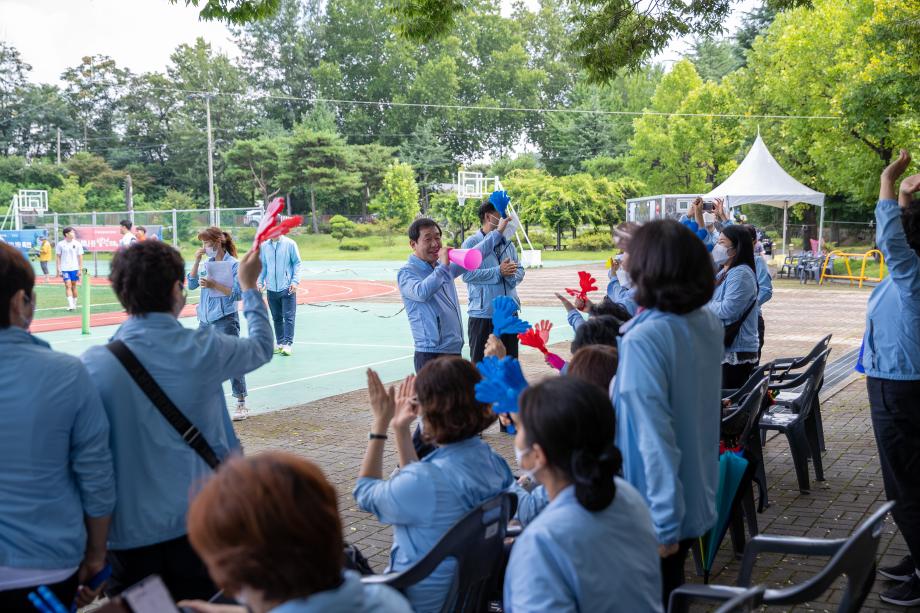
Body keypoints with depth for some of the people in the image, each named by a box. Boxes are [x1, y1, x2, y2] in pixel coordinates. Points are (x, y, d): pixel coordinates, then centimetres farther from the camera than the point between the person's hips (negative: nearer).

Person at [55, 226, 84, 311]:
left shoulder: (77, 244, 1)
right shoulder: (60, 244, 0)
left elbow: (80, 257, 3)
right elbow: (58, 257, 5)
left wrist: (80, 269, -2)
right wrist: (59, 270, 0)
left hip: (75, 269, 1)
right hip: (65, 269, -1)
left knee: (73, 286, 8)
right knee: (68, 286, -10)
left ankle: (74, 304, 20)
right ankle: (70, 305, -15)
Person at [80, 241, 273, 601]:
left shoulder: (93, 364, -11)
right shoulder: (204, 349, -11)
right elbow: (262, 347, 11)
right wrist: (249, 287, 26)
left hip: (128, 531, 0)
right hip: (199, 521, 0)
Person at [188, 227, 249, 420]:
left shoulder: (234, 265, -9)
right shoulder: (207, 264, 10)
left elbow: (238, 294, -15)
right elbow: (192, 284, 5)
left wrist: (214, 285, -23)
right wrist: (197, 261, -2)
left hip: (225, 320, -7)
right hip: (205, 320, 7)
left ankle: (241, 404, 4)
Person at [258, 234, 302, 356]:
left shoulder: (290, 244, -3)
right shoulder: (264, 246, 6)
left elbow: (297, 263, -1)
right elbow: (262, 266, 13)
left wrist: (295, 281, -10)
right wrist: (260, 282, 4)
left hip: (287, 288, -4)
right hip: (271, 289, 4)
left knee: (288, 317, -6)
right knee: (276, 318, 10)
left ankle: (288, 344, -4)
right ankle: (280, 343, 19)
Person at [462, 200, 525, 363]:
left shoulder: (508, 244, 12)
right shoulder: (471, 244, -6)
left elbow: (520, 271, 10)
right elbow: (467, 274, -17)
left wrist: (512, 274, -13)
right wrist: (498, 272, -18)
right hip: (482, 314, -6)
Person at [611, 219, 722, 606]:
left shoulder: (643, 340, -26)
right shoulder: (710, 325, -1)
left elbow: (655, 438, -27)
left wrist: (664, 524, -22)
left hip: (659, 514, -7)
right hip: (698, 499, 7)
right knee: (670, 592, 23)